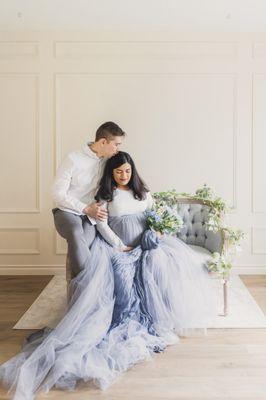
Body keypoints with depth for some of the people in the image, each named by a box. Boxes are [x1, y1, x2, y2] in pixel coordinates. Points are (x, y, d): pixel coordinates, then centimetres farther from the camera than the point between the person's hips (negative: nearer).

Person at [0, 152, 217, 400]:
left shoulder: (144, 193, 16)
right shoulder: (106, 195, 3)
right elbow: (102, 224, -6)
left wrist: (156, 233, -3)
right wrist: (120, 246, -12)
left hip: (144, 243, 4)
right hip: (116, 244, -4)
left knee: (159, 260, -23)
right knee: (123, 274, -30)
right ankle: (129, 321, -22)